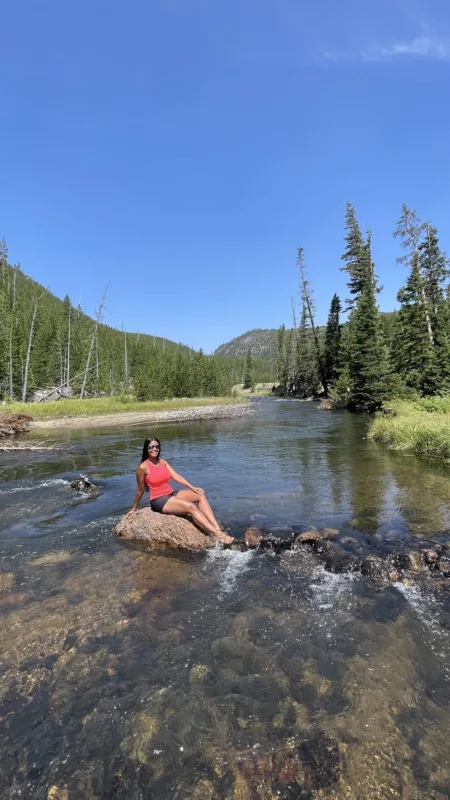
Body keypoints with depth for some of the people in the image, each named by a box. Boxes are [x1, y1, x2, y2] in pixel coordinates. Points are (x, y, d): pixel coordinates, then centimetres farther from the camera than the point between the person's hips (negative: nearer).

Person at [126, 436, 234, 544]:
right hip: (159, 500, -7)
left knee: (200, 495, -11)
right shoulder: (143, 467, -11)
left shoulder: (162, 462, 10)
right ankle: (218, 535, -28)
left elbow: (176, 476, 1)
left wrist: (192, 487, -10)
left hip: (171, 494, 8)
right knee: (191, 506, -26)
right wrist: (134, 508, 7)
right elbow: (140, 490, -1)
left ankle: (217, 528, -22)